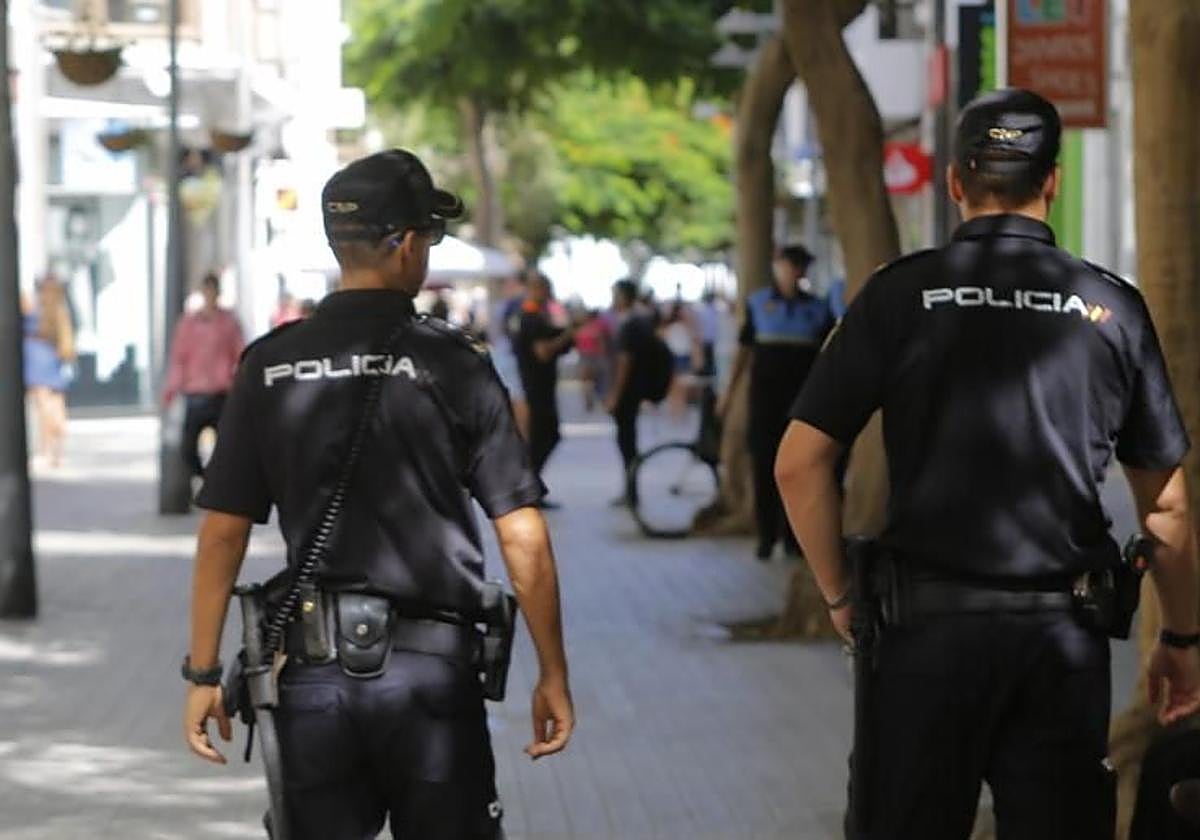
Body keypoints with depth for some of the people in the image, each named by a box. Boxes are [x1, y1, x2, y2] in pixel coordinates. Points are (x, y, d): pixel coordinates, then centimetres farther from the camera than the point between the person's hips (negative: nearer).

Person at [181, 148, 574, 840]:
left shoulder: (270, 367, 2)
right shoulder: (454, 365, -5)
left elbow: (224, 531, 2)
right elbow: (524, 540, -7)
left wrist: (203, 672, 9)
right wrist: (554, 676, 2)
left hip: (314, 672, 2)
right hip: (432, 671, -2)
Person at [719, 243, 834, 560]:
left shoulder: (818, 308, 7)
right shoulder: (758, 303, 5)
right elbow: (744, 350, 8)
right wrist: (729, 392, 5)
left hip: (802, 399, 1)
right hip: (765, 394, -1)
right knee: (764, 464, -1)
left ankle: (793, 537, 10)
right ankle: (766, 536, 7)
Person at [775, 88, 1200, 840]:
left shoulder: (902, 293, -2)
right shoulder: (1111, 307, 1)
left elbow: (800, 463, -3)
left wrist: (840, 596, 8)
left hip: (931, 622, -1)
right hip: (1063, 635, 1)